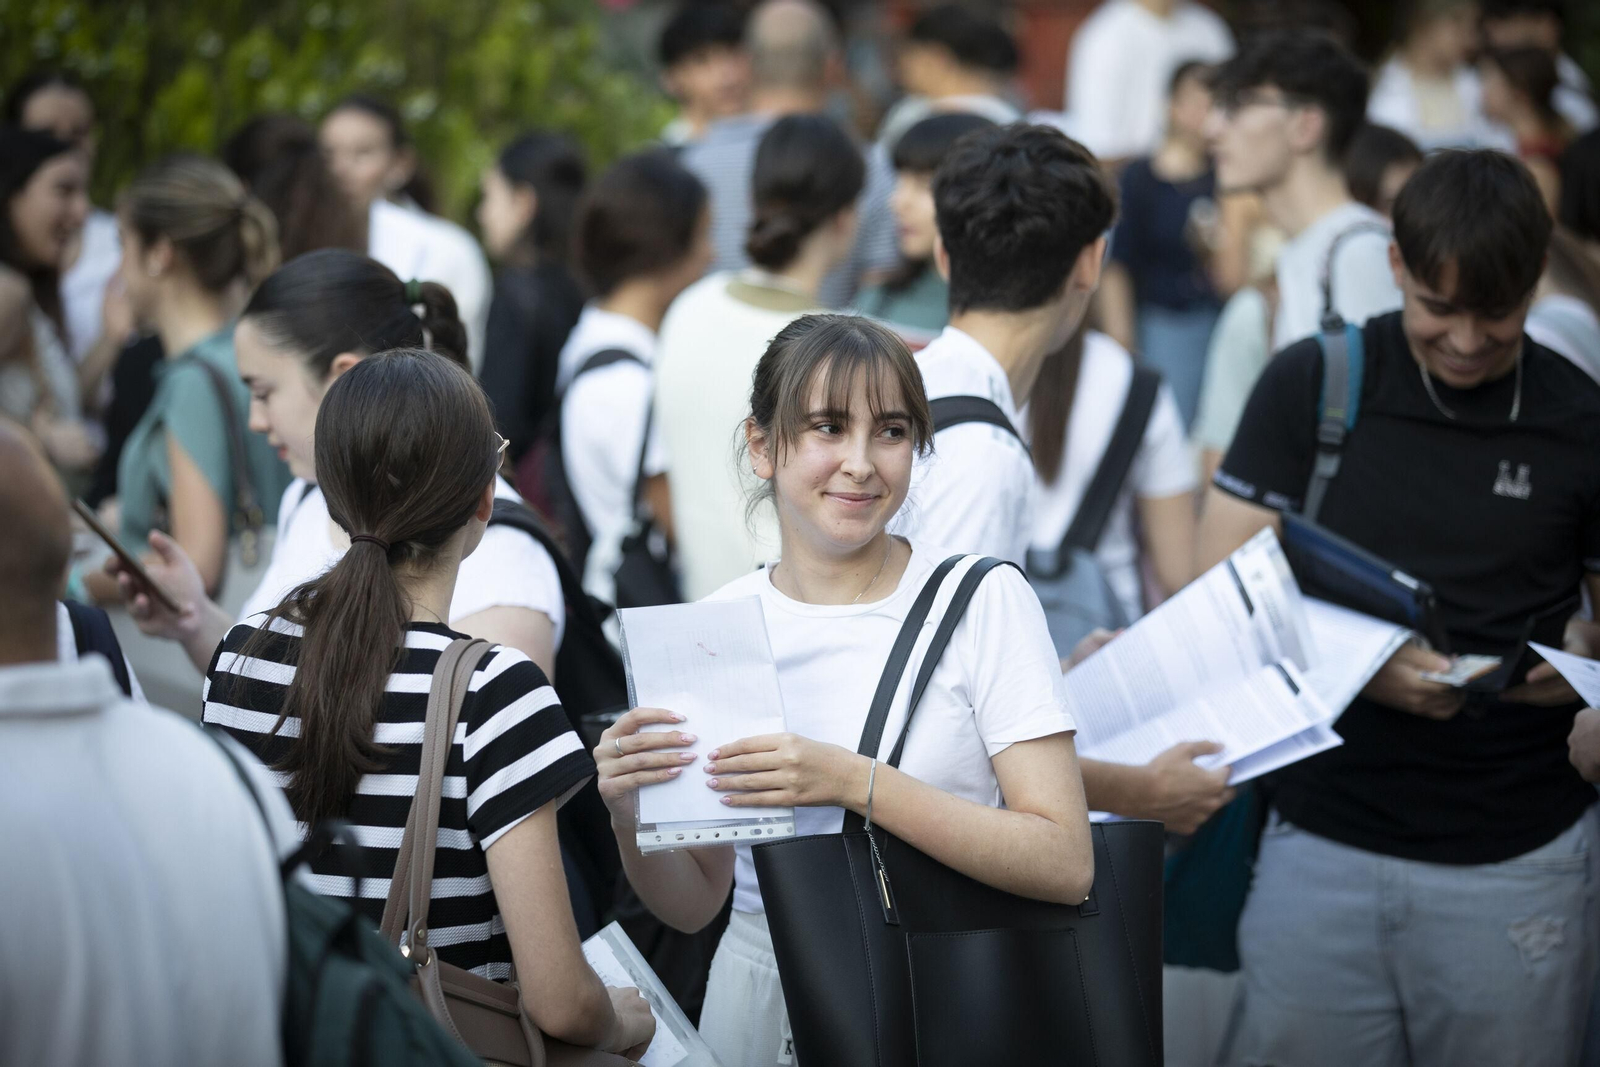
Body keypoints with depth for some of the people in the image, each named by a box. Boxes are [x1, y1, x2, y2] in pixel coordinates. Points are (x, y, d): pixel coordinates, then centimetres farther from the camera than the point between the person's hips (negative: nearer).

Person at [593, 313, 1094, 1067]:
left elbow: (1065, 866, -12)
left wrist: (854, 782, -20)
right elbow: (693, 905, 12)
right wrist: (630, 817, -10)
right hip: (763, 997, 2)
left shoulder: (983, 601, -1)